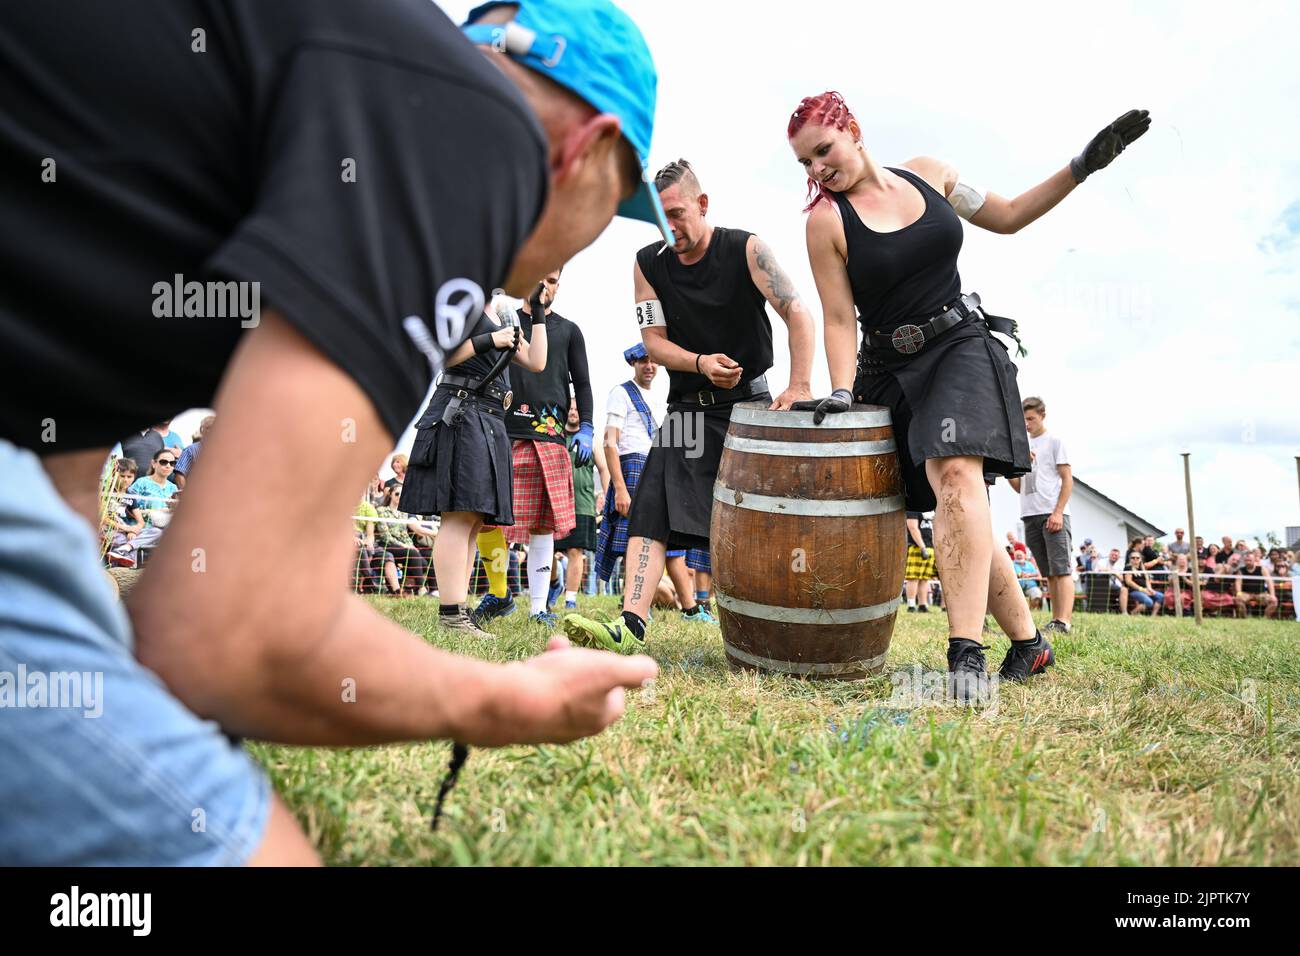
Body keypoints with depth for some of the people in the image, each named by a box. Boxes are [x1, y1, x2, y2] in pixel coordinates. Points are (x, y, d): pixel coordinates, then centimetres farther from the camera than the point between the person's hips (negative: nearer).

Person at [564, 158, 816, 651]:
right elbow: (653, 340, -2)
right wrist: (701, 363, -22)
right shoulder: (649, 263, 1)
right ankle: (631, 624, -19)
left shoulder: (745, 250, -9)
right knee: (652, 508, -12)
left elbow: (797, 313, -19)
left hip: (750, 402, -2)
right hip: (689, 407, 3)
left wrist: (799, 386, -32)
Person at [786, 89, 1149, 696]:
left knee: (955, 473, -26)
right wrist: (842, 392, -15)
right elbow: (839, 320, -5)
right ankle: (1028, 643, 20)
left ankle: (966, 655, -29)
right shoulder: (826, 220, -3)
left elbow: (1006, 217, 17)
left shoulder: (927, 173, 6)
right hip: (891, 368, 0)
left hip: (962, 345, 0)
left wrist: (1083, 166, 12)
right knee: (961, 510, 2)